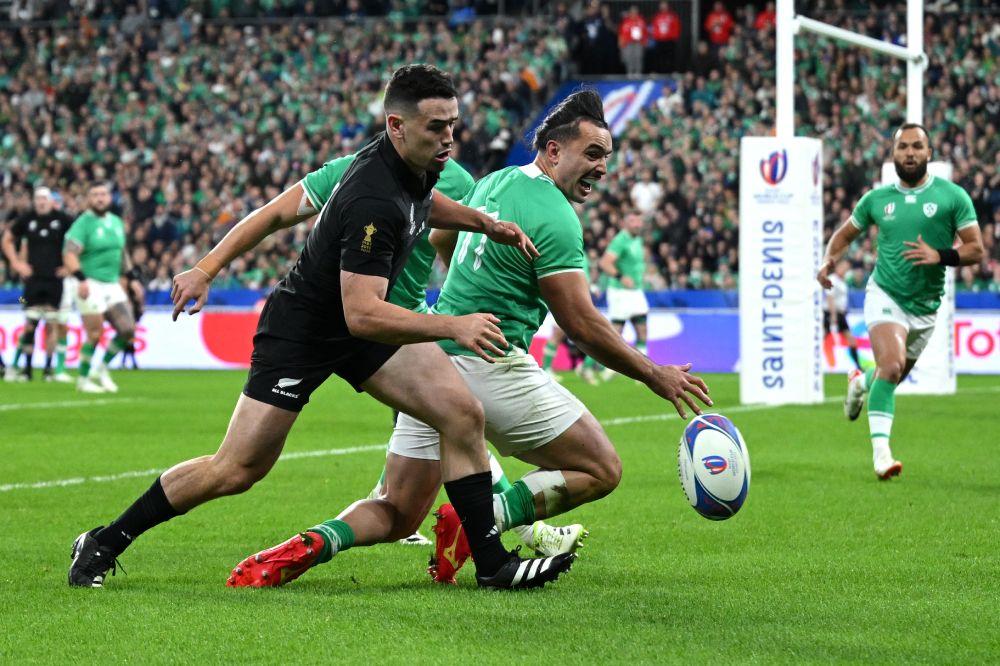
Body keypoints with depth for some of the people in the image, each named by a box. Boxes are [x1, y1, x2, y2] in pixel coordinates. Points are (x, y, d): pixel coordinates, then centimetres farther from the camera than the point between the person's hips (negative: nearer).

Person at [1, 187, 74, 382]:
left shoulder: (62, 220, -3)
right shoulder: (26, 219, 3)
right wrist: (16, 263, 7)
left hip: (55, 279, -1)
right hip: (33, 278, 1)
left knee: (52, 324, 0)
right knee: (30, 324, -4)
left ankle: (49, 368, 7)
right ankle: (26, 368, 1)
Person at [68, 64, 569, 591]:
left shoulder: (417, 167, -6)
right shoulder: (372, 201, -34)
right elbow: (361, 315, -37)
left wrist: (484, 223, 7)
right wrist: (452, 327, -39)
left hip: (365, 319, 8)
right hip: (301, 331, -8)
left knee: (462, 413, -9)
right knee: (236, 471, -4)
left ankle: (492, 562, -2)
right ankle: (103, 544, 12)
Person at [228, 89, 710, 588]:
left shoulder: (493, 183, 15)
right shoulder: (554, 218, -12)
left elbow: (437, 238, 32)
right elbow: (581, 324, -13)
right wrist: (654, 375, -4)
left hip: (434, 356, 8)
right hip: (491, 365, -8)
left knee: (398, 515, 10)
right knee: (600, 470, 1)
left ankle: (305, 546, -17)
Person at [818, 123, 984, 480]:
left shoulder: (953, 196, -3)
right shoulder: (876, 199, 2)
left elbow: (976, 249, -5)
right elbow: (845, 233, 17)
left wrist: (940, 256, -23)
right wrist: (829, 261, -3)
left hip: (925, 307, 2)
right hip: (885, 294, -2)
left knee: (892, 375, 16)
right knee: (891, 365, -26)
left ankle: (861, 382, 53)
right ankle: (881, 450, -27)